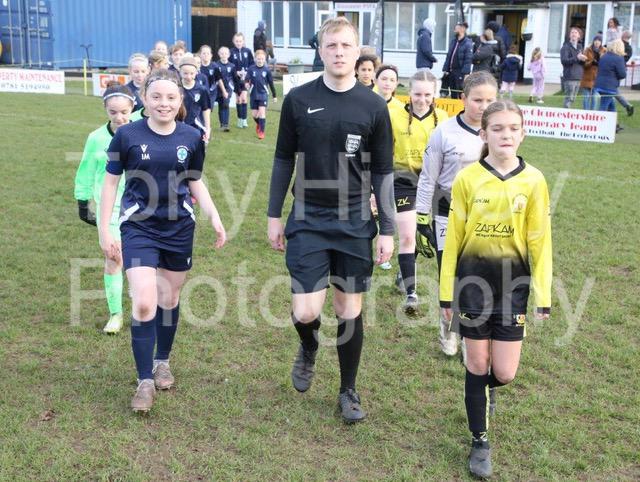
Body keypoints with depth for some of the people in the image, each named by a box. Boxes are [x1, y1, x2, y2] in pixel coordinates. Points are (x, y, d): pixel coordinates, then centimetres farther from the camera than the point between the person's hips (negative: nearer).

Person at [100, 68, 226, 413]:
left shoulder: (191, 138, -1)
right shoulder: (127, 135, -7)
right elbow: (110, 182, 1)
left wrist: (214, 217, 0)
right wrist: (104, 230, -1)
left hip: (179, 229, 3)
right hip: (139, 229, -2)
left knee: (169, 299, 14)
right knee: (143, 303, -12)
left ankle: (162, 362, 36)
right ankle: (145, 381, 2)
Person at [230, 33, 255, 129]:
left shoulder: (247, 51, -2)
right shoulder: (231, 52, -6)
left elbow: (252, 63, 4)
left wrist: (247, 72, -11)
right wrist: (236, 72, -16)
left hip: (246, 78, 0)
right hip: (236, 78, 0)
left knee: (244, 98, -10)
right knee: (238, 99, 9)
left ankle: (244, 120, -6)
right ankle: (240, 120, 19)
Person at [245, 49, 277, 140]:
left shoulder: (266, 70, -3)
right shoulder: (251, 69, -4)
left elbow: (271, 83, 4)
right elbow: (246, 79, -12)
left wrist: (274, 96, 9)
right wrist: (247, 84, -37)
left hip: (263, 94, -1)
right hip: (254, 94, 1)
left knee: (262, 112, -12)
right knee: (254, 114, 6)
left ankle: (261, 131, -4)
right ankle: (259, 124, 39)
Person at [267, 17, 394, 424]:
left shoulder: (374, 106, -2)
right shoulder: (299, 99, -1)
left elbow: (383, 172, 2)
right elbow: (284, 160, 6)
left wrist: (388, 230, 0)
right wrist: (274, 215, 5)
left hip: (354, 223, 1)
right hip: (308, 220, 0)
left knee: (351, 310, 7)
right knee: (305, 312, -8)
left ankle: (349, 391, 26)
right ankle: (309, 349, 29)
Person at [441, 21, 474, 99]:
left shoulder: (468, 43, -9)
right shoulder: (453, 41, 13)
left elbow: (468, 60, -15)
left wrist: (466, 73, -20)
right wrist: (445, 69, 8)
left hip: (461, 73, -7)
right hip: (451, 71, 7)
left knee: (461, 95, -6)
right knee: (453, 95, 14)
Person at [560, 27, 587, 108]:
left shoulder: (579, 46, 17)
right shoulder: (566, 47, -5)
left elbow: (581, 61, 19)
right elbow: (564, 61, -16)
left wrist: (583, 59, -5)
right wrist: (576, 57, -26)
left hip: (578, 77, 7)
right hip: (569, 78, -7)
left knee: (572, 99, 10)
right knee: (568, 98, -11)